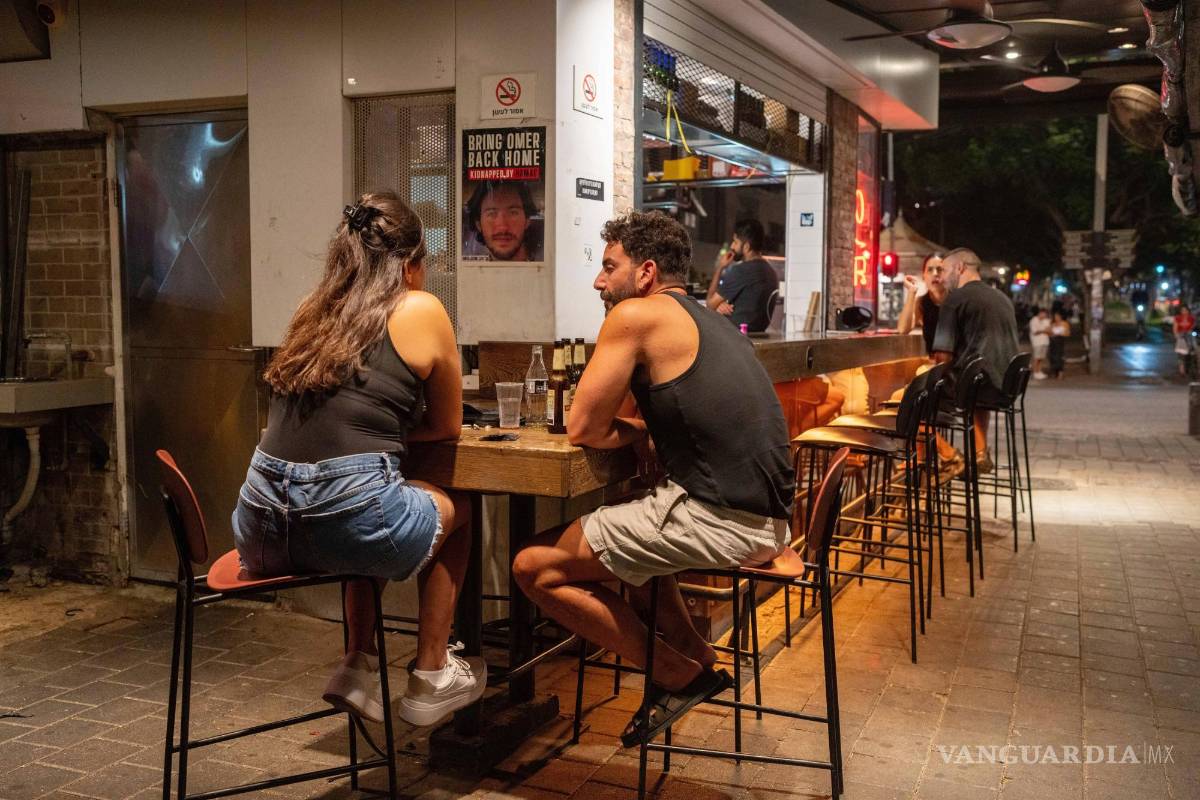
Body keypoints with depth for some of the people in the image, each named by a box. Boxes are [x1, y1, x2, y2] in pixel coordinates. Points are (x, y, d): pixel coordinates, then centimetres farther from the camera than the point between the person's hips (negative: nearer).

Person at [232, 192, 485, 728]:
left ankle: (358, 668, 27)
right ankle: (430, 679, 30)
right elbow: (449, 427, 13)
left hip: (260, 529, 6)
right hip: (346, 518, -5)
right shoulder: (421, 311, 2)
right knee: (456, 509, 27)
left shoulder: (314, 311, 17)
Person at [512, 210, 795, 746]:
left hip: (717, 520, -10)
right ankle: (694, 651, 21)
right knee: (625, 531, 34)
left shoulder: (636, 314, -6)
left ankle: (679, 674, 5)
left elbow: (583, 428, -3)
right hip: (766, 519, 10)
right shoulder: (710, 322, 21)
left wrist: (633, 432, 11)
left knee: (535, 567, -2)